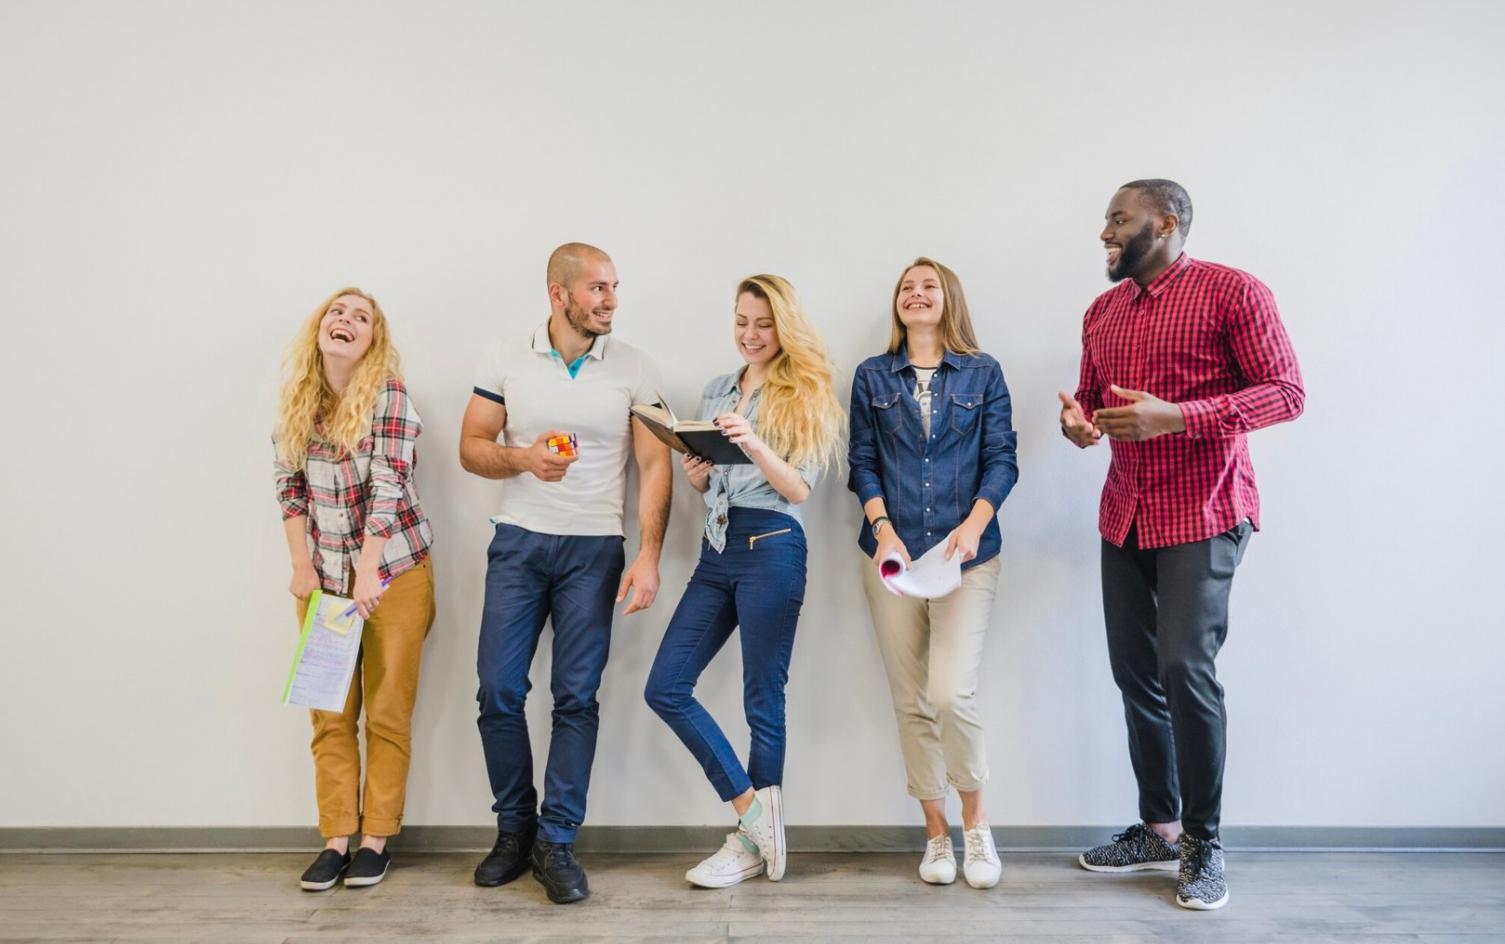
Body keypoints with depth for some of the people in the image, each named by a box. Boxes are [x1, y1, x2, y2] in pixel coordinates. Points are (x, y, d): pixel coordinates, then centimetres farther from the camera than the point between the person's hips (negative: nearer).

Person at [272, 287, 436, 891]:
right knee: (329, 711, 7)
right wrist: (301, 565, -2)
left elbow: (388, 487, -19)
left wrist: (368, 574, -25)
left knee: (387, 711, 3)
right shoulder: (296, 400, 3)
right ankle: (336, 838, 17)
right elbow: (290, 487, 6)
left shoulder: (390, 396, -11)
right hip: (324, 573, 4)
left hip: (394, 570, -4)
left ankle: (376, 839, 14)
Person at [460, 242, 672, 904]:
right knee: (498, 691, 2)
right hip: (518, 543, 1)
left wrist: (649, 557, -13)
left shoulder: (633, 368, -1)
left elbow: (655, 465, -3)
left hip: (594, 549, -1)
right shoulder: (505, 359, 2)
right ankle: (514, 830, 21)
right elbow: (471, 448, 6)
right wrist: (524, 458, -15)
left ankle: (555, 843, 10)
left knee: (576, 696, -2)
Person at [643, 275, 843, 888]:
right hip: (716, 548, 7)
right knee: (665, 688, 0)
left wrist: (755, 445, -24)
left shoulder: (805, 395, 0)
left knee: (763, 700, 1)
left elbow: (799, 489, -8)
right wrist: (694, 475, -1)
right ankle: (754, 812, 11)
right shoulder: (716, 393, 16)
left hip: (771, 549, -6)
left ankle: (752, 843, 17)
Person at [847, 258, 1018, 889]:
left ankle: (975, 824, 10)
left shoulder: (982, 373, 7)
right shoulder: (872, 376, 11)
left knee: (950, 693, -14)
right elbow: (861, 462, 6)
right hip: (892, 553, 2)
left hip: (966, 553, -2)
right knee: (910, 702, 4)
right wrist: (883, 529, -10)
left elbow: (1001, 459, 1)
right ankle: (936, 835, 19)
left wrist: (975, 525, -14)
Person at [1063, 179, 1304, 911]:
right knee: (1134, 673, 7)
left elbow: (1286, 392, -11)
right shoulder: (1101, 312, 13)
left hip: (1203, 513, -6)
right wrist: (1078, 423, -5)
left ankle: (1204, 842, 6)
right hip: (1125, 515, 6)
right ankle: (1159, 828, 23)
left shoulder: (1233, 292, -6)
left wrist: (1174, 417, -23)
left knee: (1185, 668, -13)